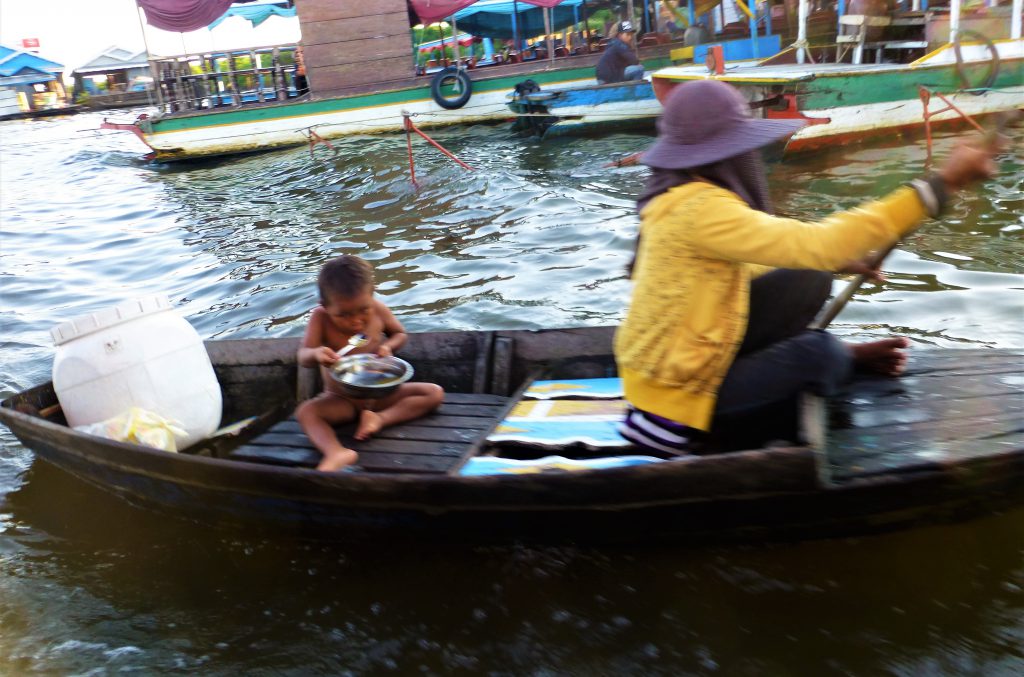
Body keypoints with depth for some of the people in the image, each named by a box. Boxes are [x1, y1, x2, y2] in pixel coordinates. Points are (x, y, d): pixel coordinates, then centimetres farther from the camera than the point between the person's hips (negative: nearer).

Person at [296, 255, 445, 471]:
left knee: (434, 393, -15)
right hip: (342, 401, -2)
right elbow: (303, 357, -22)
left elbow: (400, 334, 6)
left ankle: (380, 418, -28)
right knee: (305, 411, -30)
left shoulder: (378, 310, -11)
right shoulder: (321, 318, -16)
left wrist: (388, 346, -17)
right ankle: (337, 453, -52)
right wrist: (315, 354, -46)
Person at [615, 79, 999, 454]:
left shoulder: (678, 196, 3)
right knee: (818, 354, -20)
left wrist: (840, 261, 5)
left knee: (808, 280, -2)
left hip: (681, 361, 8)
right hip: (677, 392, -8)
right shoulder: (699, 209, -27)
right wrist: (941, 185, -30)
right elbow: (815, 244, -33)